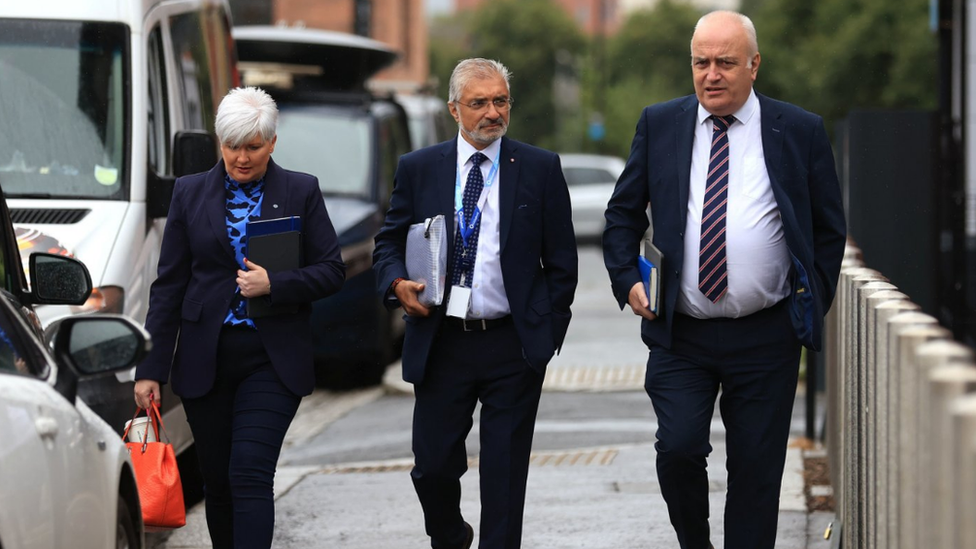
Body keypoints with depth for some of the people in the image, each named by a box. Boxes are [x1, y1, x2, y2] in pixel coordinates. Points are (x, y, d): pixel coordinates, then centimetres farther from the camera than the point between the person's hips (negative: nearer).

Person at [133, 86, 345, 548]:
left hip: (272, 361, -2)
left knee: (250, 475, -14)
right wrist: (151, 368, 1)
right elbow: (169, 286, 6)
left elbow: (332, 271, 2)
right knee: (218, 484, 8)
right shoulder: (190, 193, 7)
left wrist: (273, 285, -15)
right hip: (205, 362, 3)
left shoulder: (301, 192, 3)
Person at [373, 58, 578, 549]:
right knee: (432, 466, 4)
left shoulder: (540, 169, 3)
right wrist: (398, 283, -8)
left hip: (514, 344, -1)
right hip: (440, 344, 1)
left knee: (505, 476, 1)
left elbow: (561, 260, 6)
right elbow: (389, 242, 12)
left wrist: (549, 332, 0)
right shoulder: (418, 169, 6)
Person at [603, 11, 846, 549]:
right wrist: (627, 280, 0)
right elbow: (623, 214, 13)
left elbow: (830, 230, 9)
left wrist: (812, 305, 3)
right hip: (680, 333, 1)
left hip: (766, 338, 0)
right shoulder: (659, 125, 6)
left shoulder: (801, 132, 2)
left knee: (756, 471, 2)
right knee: (678, 449, -14)